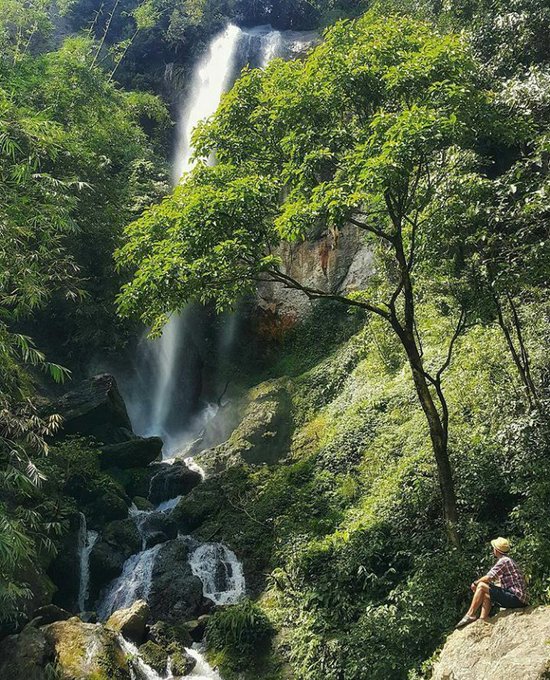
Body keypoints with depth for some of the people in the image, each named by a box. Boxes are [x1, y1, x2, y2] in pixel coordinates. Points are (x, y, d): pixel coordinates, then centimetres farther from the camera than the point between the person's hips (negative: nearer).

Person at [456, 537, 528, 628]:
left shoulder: (504, 561, -11)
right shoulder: (507, 560, 19)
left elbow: (489, 577, -19)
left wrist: (475, 583, -2)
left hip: (516, 598, -10)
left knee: (481, 586, -11)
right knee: (486, 594, 22)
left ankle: (470, 615, -4)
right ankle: (483, 620, 10)